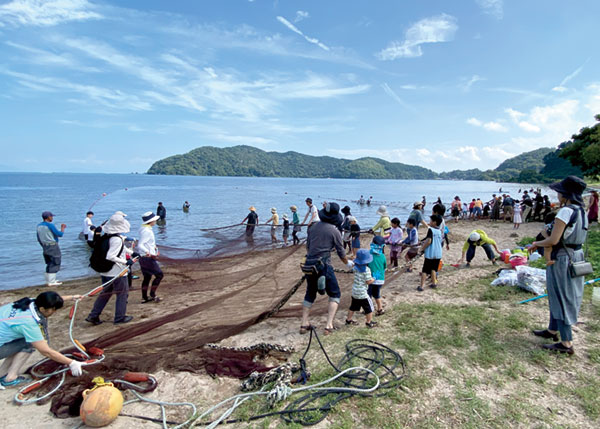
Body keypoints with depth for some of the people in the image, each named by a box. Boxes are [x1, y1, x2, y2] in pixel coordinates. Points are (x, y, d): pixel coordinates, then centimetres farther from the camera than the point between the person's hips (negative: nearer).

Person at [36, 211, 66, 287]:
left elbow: (39, 239, 15)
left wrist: (44, 246, 24)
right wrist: (63, 228, 4)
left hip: (45, 247, 8)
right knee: (54, 264, -2)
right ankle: (52, 282, -3)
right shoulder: (50, 225, -16)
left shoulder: (39, 225, 9)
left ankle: (48, 281, 20)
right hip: (53, 246, -8)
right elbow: (60, 234, -13)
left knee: (49, 264, 17)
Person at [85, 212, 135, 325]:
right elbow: (110, 256, -28)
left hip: (105, 272, 9)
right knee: (122, 293, 9)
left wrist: (131, 252, 23)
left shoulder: (107, 236, 6)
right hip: (117, 272, -8)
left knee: (105, 293, 21)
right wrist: (125, 262, -23)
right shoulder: (117, 239, -23)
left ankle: (93, 316, 22)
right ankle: (120, 317, 17)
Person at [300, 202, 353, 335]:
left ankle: (304, 325, 21)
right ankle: (329, 325, 3)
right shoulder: (334, 231, -7)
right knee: (335, 295, 11)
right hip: (324, 265, -5)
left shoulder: (313, 226, 7)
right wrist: (348, 263, 19)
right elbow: (341, 252, 1)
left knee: (310, 294, 21)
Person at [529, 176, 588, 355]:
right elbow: (571, 236, 13)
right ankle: (553, 330, 36)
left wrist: (536, 244, -4)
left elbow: (553, 240, -22)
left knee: (561, 299, 0)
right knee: (557, 296, 21)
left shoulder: (565, 211, -21)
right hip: (576, 256, 9)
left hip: (562, 259, -9)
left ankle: (566, 343, 7)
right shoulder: (582, 212, 7)